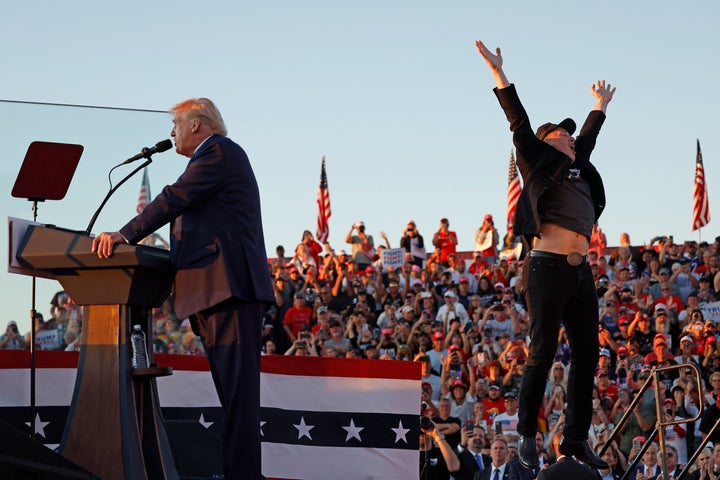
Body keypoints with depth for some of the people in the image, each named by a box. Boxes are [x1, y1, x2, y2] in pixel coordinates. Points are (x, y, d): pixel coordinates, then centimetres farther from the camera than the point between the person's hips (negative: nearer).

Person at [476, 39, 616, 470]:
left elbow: (587, 140, 41)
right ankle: (527, 436, 0)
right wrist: (499, 74, -3)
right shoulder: (539, 161, 7)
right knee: (543, 354, -7)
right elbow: (520, 124, 2)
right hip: (548, 268, -7)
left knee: (587, 354, 3)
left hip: (581, 273, 7)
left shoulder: (579, 169, 24)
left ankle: (576, 438, 6)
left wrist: (600, 106, 56)